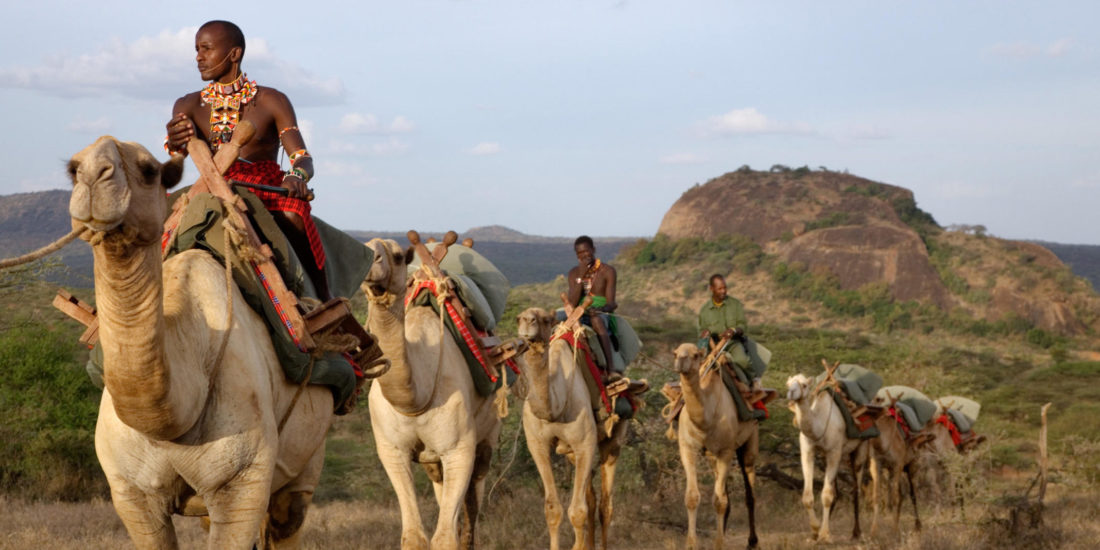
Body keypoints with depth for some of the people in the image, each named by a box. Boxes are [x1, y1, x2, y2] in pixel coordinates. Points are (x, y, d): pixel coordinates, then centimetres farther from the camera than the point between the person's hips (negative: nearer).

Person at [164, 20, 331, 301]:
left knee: (294, 210, -31)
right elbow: (180, 147, -10)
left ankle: (324, 297, -18)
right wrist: (177, 140, -35)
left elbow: (303, 159, -7)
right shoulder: (190, 105, 10)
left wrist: (297, 177, -32)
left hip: (267, 193, -3)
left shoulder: (271, 101, 1)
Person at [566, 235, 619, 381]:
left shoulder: (607, 271, 0)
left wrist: (600, 309, -29)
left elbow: (611, 303, -6)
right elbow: (572, 303, -1)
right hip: (580, 316, 4)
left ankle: (610, 369, -53)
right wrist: (581, 277, -8)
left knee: (597, 320, -41)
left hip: (601, 315, -4)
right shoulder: (574, 273, 10)